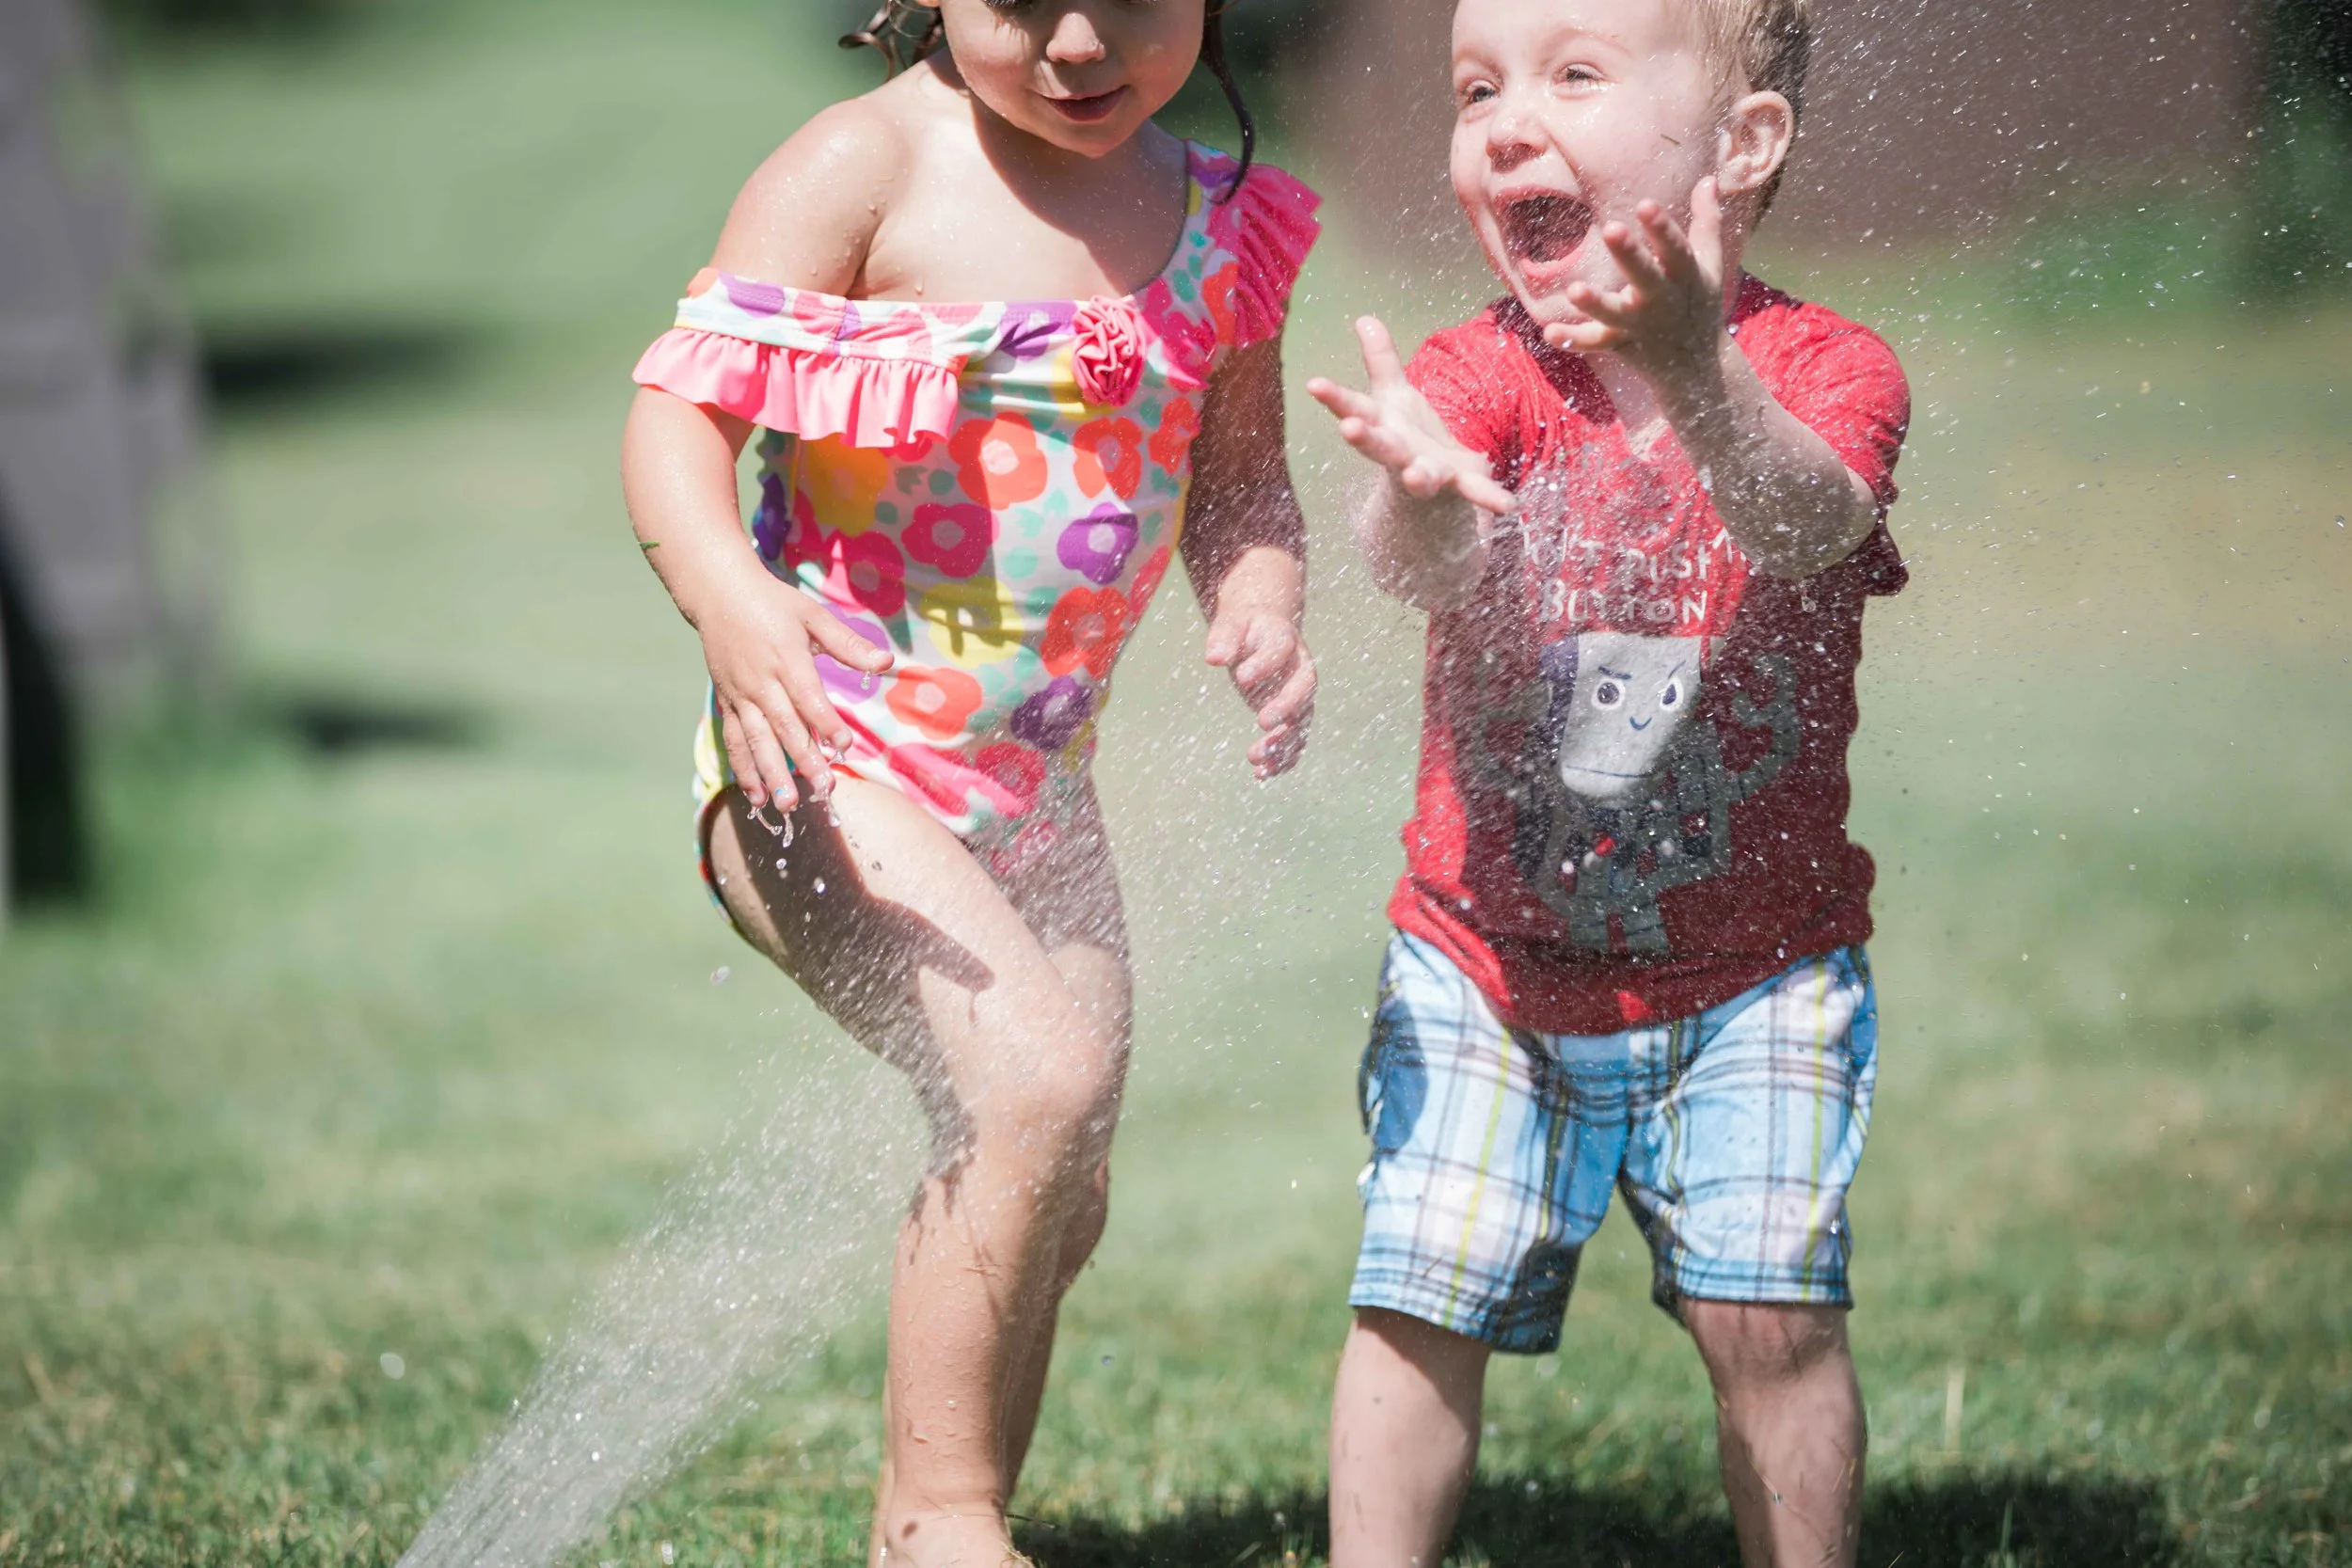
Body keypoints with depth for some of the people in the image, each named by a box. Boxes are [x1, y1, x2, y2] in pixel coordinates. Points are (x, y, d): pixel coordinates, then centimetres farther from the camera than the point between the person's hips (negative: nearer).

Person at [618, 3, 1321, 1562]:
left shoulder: (1215, 220, 2)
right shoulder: (864, 172, -14)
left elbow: (1239, 484, 11)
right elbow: (680, 407, -17)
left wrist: (1263, 613, -11)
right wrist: (730, 596, -37)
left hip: (1034, 780, 7)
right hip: (828, 760, -7)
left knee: (1057, 1200, 16)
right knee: (1038, 1077, -27)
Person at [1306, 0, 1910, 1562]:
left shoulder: (1824, 373, -11)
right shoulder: (1481, 376, -9)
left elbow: (1806, 526, -34)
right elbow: (1426, 564, -30)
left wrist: (1695, 376, -55)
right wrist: (1423, 499, -56)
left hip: (1751, 977, -1)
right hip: (1485, 973, 1)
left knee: (1769, 1310, -9)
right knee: (1420, 1308, -4)